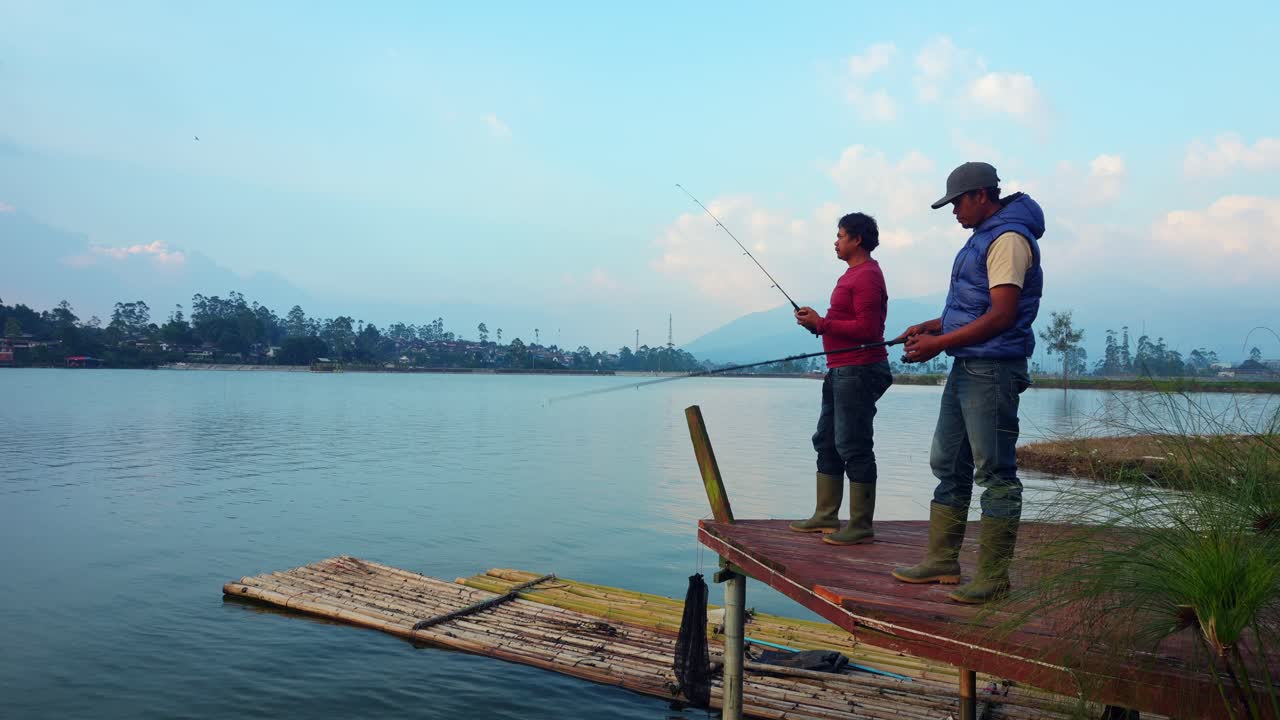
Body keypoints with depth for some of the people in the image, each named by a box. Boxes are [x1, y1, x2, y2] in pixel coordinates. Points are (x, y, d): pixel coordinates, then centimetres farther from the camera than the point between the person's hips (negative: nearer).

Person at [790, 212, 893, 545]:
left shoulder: (867, 277, -13)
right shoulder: (852, 274, 20)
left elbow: (866, 329, -21)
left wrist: (821, 323, -14)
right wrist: (817, 321, 9)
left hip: (859, 371, -11)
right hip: (841, 371, 11)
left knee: (853, 448, -8)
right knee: (826, 442, 14)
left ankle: (860, 527, -2)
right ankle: (826, 516, 21)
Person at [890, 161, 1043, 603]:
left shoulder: (1009, 238, -13)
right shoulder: (983, 237, 19)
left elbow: (1001, 316, -20)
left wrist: (938, 344, -17)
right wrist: (930, 327, 12)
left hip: (993, 371, -11)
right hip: (966, 367, 11)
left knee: (995, 472, -4)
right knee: (948, 464, 13)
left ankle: (993, 578, 3)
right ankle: (941, 562, 22)